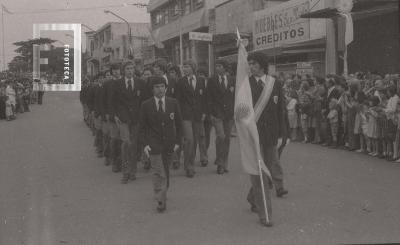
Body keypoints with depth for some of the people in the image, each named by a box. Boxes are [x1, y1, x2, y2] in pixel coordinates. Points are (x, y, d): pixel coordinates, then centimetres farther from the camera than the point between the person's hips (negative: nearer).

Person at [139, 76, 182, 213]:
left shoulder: (173, 103, 1)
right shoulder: (146, 106, -3)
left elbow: (178, 123, 7)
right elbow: (142, 127, 2)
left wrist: (177, 141, 2)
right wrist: (145, 144, -7)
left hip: (169, 143, 2)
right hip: (154, 143, -2)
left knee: (165, 171, 14)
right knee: (158, 173, -8)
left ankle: (162, 193, 36)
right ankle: (161, 201, -5)